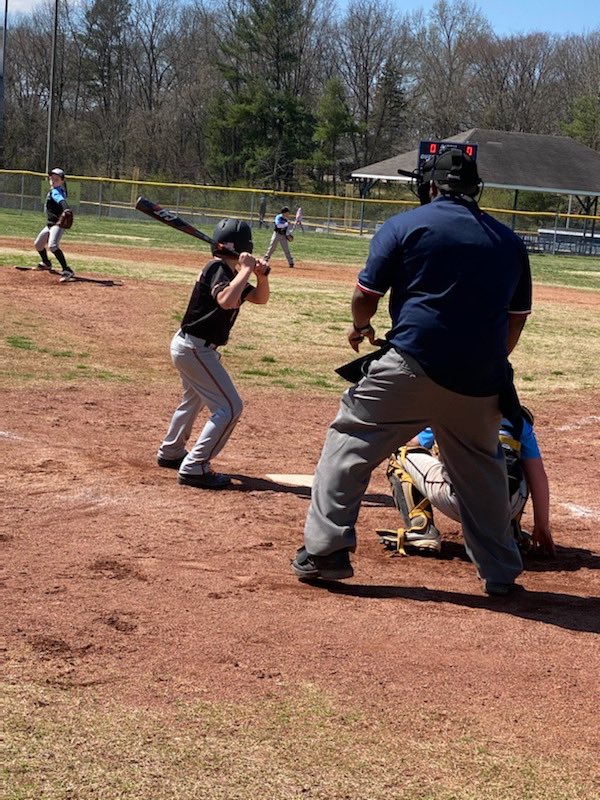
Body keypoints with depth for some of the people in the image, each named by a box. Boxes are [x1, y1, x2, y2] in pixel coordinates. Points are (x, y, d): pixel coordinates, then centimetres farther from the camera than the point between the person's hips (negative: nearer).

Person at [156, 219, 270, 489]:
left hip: (189, 346, 11)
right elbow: (226, 301, -39)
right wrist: (246, 271, -30)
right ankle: (194, 468, -11)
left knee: (195, 400, 30)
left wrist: (261, 275, -3)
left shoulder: (229, 272, 9)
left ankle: (171, 452, 47)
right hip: (194, 348, -11)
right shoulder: (218, 269, -19)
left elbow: (260, 298, 15)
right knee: (230, 406, -10)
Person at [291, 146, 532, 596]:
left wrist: (360, 327, 23)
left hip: (414, 365, -4)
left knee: (350, 443, 7)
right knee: (482, 470, 20)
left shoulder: (405, 226, 2)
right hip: (480, 381, 5)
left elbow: (365, 296, 2)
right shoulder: (509, 241, 16)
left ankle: (326, 551, 1)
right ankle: (501, 572, 24)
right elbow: (517, 318, 18)